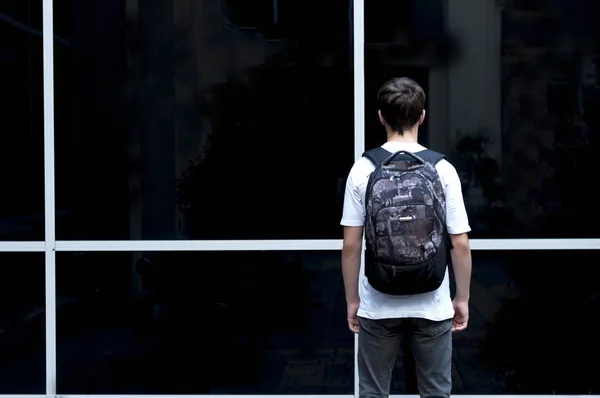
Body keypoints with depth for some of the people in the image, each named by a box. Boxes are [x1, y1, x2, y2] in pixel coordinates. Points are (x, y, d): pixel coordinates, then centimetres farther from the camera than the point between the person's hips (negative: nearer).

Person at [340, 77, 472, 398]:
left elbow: (351, 245, -4)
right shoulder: (442, 169, -6)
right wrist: (462, 299, 7)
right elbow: (460, 244, -5)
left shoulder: (363, 170, -6)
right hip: (432, 307, 0)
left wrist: (352, 300, 8)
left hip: (378, 307, 0)